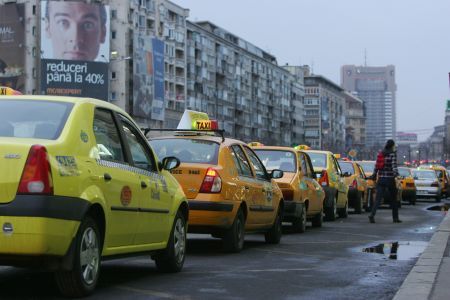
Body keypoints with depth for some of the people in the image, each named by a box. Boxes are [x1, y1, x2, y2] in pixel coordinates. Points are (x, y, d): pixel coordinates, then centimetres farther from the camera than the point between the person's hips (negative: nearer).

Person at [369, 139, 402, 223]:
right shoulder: (393, 154, -6)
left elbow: (376, 166, 12)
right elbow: (394, 165, -19)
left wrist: (374, 175, 21)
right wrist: (396, 174, -27)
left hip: (381, 179, 4)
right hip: (390, 179, -4)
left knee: (378, 198, -2)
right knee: (393, 199, 12)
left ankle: (372, 215, -22)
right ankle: (395, 218, 18)